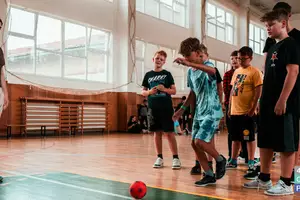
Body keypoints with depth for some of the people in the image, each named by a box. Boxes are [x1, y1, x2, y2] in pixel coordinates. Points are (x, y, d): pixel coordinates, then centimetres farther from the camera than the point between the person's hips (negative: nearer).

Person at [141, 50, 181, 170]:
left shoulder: (167, 74, 4)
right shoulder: (148, 75, 10)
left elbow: (174, 91, 2)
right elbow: (143, 92, 11)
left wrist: (164, 89, -16)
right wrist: (149, 92, -10)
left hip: (166, 107, -3)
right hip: (153, 108, 3)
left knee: (170, 133, -4)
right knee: (157, 132, 7)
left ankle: (176, 158, 2)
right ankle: (159, 158, 16)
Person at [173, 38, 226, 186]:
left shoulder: (207, 66, -16)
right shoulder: (190, 72, 9)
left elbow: (212, 70, -43)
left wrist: (189, 63, -52)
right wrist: (182, 108, 20)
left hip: (212, 112, -9)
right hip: (199, 112, 9)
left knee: (200, 142, -17)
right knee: (194, 144, 5)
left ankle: (220, 160, 12)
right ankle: (210, 176, 16)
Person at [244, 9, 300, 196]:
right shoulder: (272, 48, 19)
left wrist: (282, 100, -21)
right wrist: (262, 100, 17)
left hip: (284, 104, -9)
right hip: (269, 103, 9)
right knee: (265, 142, 12)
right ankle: (264, 178, 23)